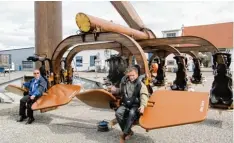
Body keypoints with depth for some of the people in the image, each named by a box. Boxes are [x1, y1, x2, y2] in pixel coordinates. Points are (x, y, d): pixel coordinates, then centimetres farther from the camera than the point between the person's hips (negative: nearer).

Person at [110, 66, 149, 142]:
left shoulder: (140, 84, -3)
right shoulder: (124, 82, 9)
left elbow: (144, 95, -15)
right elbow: (120, 91, 26)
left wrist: (142, 106, -33)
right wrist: (115, 90, 3)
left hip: (135, 105, -4)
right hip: (125, 104, 4)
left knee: (132, 114, -36)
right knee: (118, 113, -25)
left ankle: (124, 134, -21)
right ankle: (129, 132, -8)